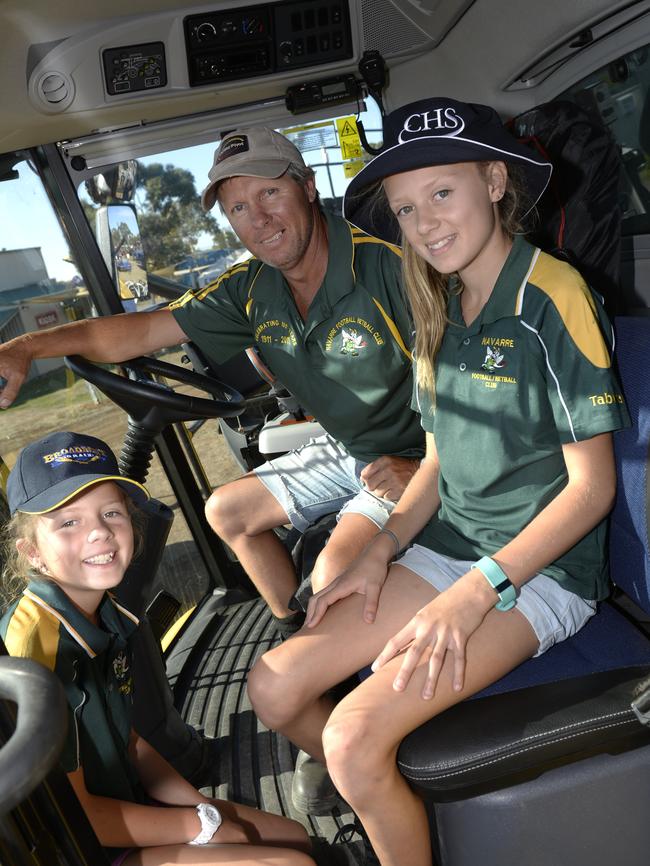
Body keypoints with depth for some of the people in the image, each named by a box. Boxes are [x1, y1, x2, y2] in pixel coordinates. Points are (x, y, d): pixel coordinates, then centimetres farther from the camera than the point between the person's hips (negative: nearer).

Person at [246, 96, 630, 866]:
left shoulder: (552, 297, -13)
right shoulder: (439, 311, 9)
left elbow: (592, 486, -14)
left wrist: (475, 593, -21)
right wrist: (381, 550, -2)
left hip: (542, 570, -6)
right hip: (448, 545, 7)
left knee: (354, 737, -21)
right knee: (274, 689, -2)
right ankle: (387, 799, 24)